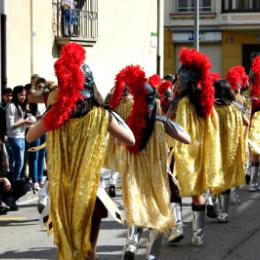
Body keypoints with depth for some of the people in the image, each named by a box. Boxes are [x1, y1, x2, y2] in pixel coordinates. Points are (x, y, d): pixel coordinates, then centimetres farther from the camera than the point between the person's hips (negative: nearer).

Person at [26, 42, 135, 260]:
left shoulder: (55, 114, -8)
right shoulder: (101, 115, -12)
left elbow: (30, 137, 7)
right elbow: (131, 140, -3)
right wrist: (116, 120, 11)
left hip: (61, 189, 2)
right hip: (89, 188, -2)